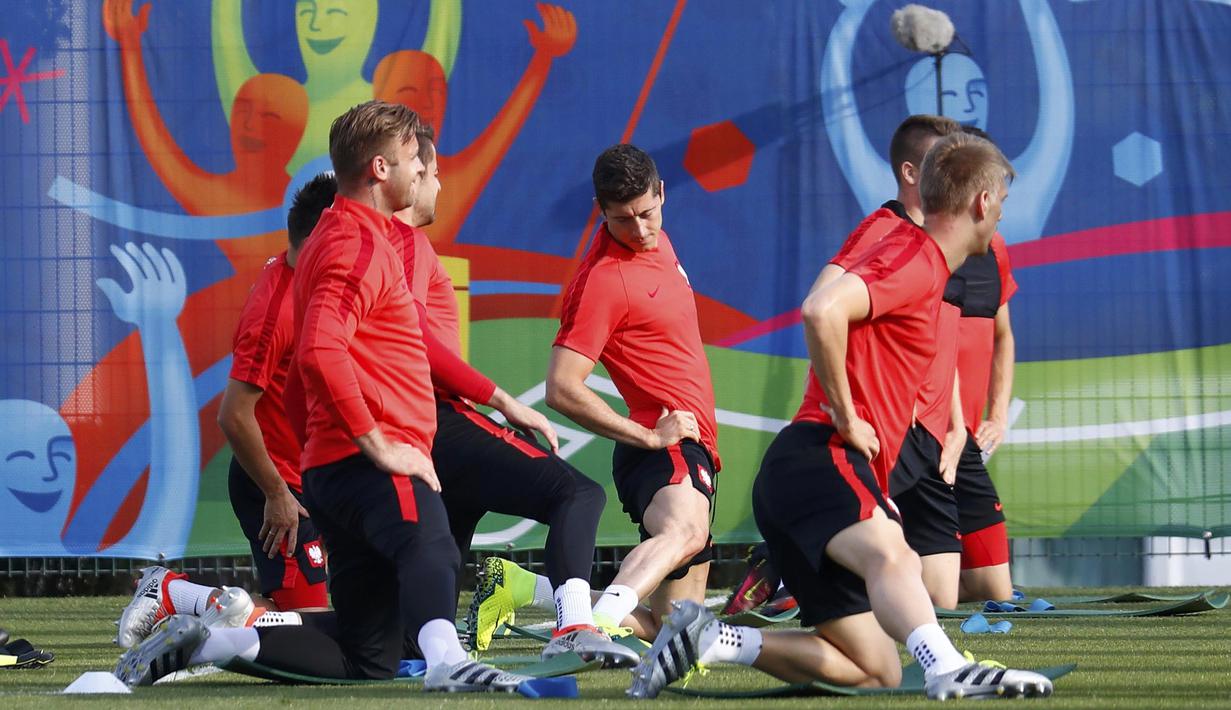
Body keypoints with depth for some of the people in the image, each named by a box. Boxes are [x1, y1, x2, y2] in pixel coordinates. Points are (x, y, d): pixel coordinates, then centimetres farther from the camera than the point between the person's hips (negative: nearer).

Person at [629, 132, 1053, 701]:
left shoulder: (922, 264, 24)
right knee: (888, 556, -38)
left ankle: (707, 639, 7)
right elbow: (821, 311, -26)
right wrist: (845, 418, -18)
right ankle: (950, 671, -65)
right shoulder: (915, 259, -7)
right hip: (821, 457, -10)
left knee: (877, 671, 3)